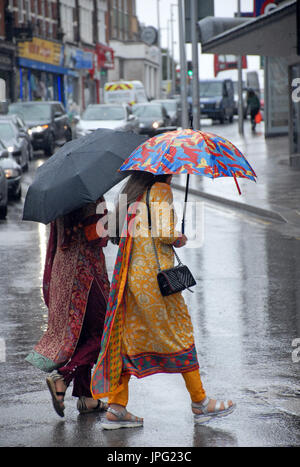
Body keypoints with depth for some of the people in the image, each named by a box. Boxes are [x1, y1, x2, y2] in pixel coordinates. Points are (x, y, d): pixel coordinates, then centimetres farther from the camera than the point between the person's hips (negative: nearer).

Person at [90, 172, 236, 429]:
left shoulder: (129, 194, 14)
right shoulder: (161, 190, -9)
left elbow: (120, 232, 16)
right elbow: (164, 232, -19)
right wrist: (181, 239, 3)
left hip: (129, 272, 7)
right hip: (155, 272, -7)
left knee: (130, 336, 8)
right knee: (180, 332, 4)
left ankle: (117, 408, 3)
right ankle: (200, 403, 12)